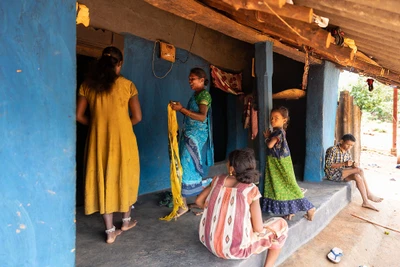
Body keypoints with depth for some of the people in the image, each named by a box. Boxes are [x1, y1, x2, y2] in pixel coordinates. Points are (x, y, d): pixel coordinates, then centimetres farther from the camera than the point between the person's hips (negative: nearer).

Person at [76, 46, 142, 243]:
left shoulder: (87, 85, 2)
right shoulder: (127, 85, -5)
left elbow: (79, 116, 3)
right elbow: (137, 117, -2)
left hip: (98, 140, 2)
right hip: (123, 139, -2)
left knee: (103, 181, 10)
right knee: (125, 178, 15)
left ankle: (110, 231, 17)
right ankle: (126, 221, 32)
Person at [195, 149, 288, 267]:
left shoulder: (218, 180, -5)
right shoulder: (251, 190, -16)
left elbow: (199, 201, 6)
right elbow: (258, 229, -12)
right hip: (236, 249, -5)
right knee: (281, 225, 15)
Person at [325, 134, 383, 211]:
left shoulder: (347, 151, 7)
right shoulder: (333, 150, -17)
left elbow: (349, 163, 13)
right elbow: (328, 165, -22)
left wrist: (353, 164, -13)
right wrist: (344, 164, -30)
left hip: (343, 172, 8)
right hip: (333, 174, -8)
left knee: (358, 177, -22)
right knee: (360, 170, -20)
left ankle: (366, 202, -14)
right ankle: (368, 195, -9)